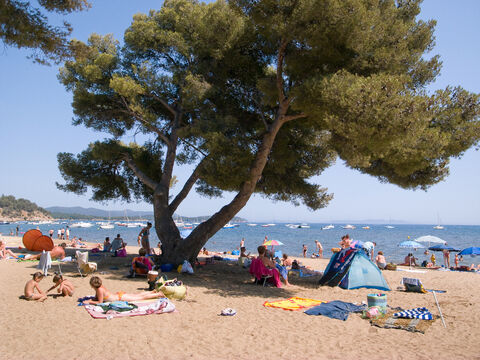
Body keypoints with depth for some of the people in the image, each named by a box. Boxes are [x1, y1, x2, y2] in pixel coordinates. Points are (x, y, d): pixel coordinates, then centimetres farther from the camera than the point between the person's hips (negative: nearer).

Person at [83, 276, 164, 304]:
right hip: (119, 295, 8)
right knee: (137, 295, 22)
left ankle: (158, 294, 7)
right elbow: (96, 298, 15)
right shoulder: (100, 287, 1)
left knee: (141, 297, 1)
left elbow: (99, 302, -20)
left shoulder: (100, 290, -24)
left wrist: (89, 302, -17)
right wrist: (90, 299, -2)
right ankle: (153, 292, 33)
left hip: (121, 297, -8)